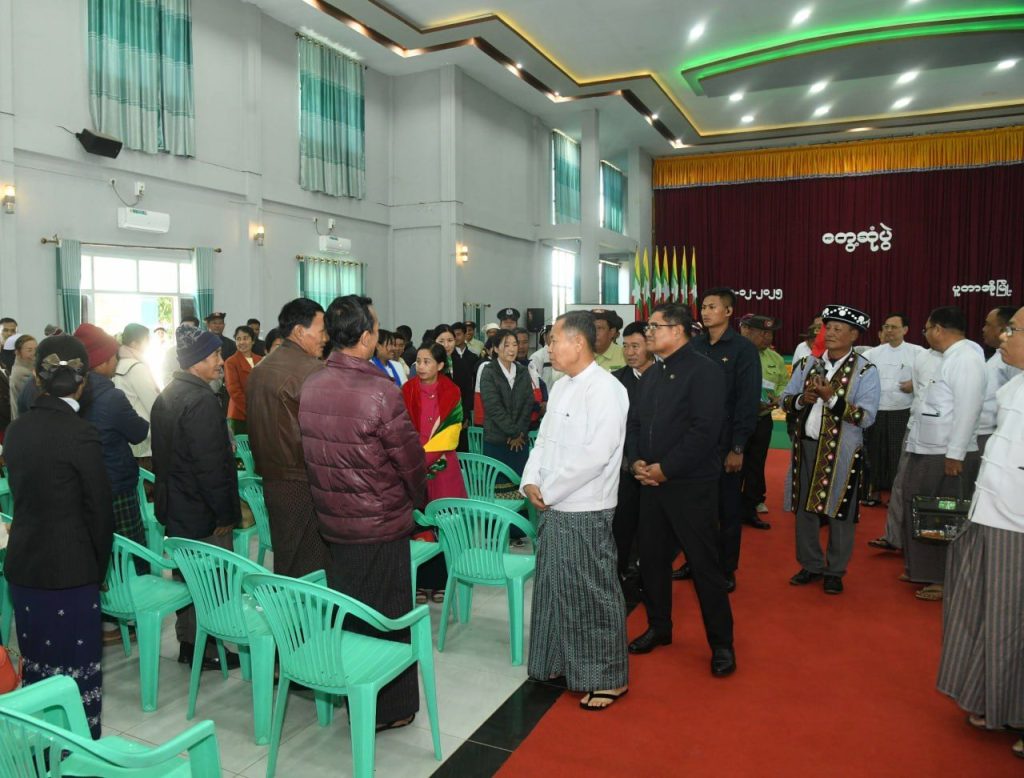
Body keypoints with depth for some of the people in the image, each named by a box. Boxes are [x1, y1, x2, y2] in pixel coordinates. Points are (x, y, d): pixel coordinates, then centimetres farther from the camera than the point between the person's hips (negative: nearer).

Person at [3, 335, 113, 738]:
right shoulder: (80, 434, -17)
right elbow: (99, 509, -12)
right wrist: (100, 569, 5)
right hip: (69, 570, -6)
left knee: (38, 665, 17)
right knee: (76, 668, 6)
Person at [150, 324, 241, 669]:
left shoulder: (166, 396, 9)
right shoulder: (201, 400, -22)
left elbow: (163, 455, 16)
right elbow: (211, 464, -24)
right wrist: (226, 513, -17)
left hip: (174, 508, 10)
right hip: (202, 512, -10)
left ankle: (187, 643, 32)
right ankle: (205, 650, 15)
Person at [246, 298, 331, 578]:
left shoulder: (260, 369, 9)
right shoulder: (311, 370, -17)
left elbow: (255, 429, 15)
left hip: (272, 482, 8)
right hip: (306, 485, -8)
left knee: (285, 567, 17)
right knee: (313, 571, 2)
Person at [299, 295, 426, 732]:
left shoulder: (311, 385, -2)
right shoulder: (380, 391, -22)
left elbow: (312, 451, 6)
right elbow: (410, 459, -14)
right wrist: (416, 497, 6)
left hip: (332, 519, 7)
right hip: (380, 523, -6)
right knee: (386, 615, 9)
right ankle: (390, 708, 24)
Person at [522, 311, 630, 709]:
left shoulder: (606, 389, -16)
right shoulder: (562, 386, 11)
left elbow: (595, 454, -22)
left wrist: (548, 490, -15)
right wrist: (531, 481, -2)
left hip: (585, 512, -8)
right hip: (553, 508, 8)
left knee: (592, 594, 4)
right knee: (556, 587, 17)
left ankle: (608, 678, 21)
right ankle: (563, 662, 35)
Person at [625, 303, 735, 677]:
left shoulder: (704, 372, -11)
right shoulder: (651, 375, 14)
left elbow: (704, 430, -20)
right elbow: (633, 422, 14)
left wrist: (665, 468, -18)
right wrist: (636, 461, -3)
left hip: (691, 485, -7)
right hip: (651, 482, 8)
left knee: (704, 564, 1)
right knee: (651, 558, 14)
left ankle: (721, 644, 16)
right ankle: (658, 627, 32)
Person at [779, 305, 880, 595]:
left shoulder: (865, 371, -7)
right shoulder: (807, 363, 7)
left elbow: (866, 417, -15)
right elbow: (785, 400, 8)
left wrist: (831, 396, -22)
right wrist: (802, 399, -14)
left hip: (840, 451, -4)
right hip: (806, 445, 4)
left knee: (839, 512, 7)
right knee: (804, 508, 12)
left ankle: (835, 571, 24)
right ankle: (811, 565, 29)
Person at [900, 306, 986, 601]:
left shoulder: (966, 357, -15)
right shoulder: (952, 357, 14)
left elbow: (968, 408, -21)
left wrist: (955, 454, -22)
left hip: (948, 456, -9)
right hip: (929, 452, 9)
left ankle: (948, 581, 12)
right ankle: (926, 571, 28)